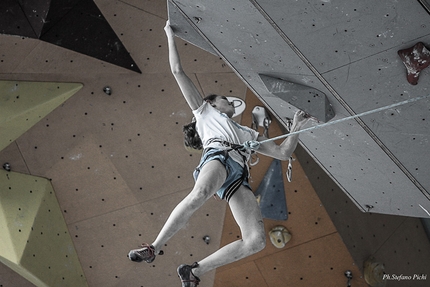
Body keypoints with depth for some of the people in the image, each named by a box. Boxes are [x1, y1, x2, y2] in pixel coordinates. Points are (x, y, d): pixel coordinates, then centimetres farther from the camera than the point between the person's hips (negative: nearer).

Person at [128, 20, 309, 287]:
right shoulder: (204, 111, 30)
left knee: (256, 240, -17)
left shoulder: (248, 133, 40)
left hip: (238, 177, 4)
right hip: (219, 156, -4)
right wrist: (170, 35, 28)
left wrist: (296, 128, 22)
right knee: (199, 194, -42)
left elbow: (283, 152, 34)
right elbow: (178, 72, 27)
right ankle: (154, 248, -28)